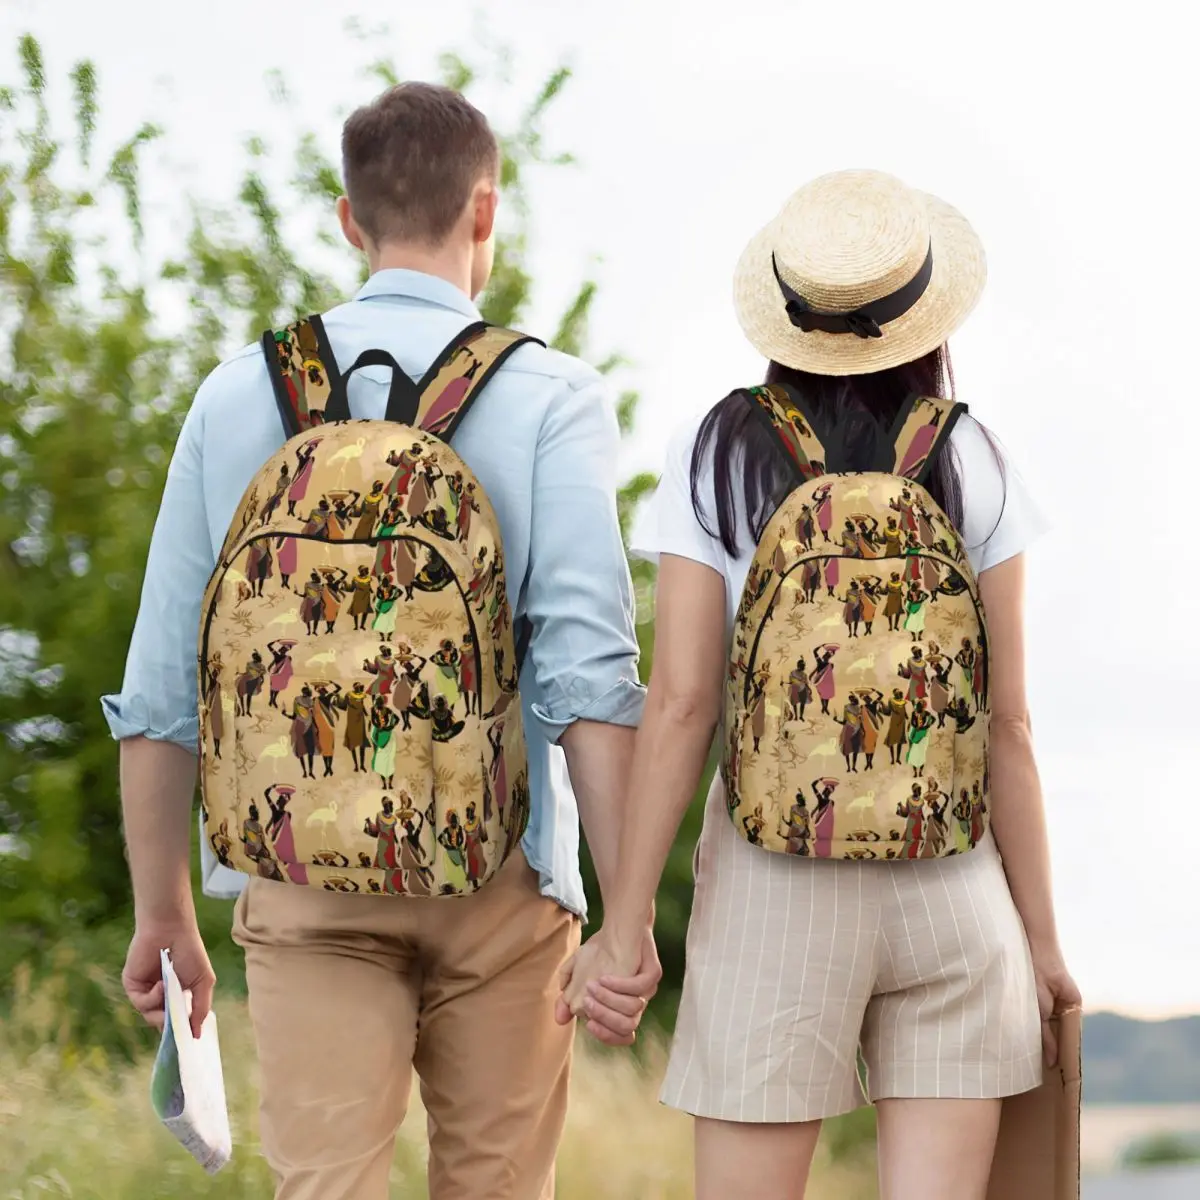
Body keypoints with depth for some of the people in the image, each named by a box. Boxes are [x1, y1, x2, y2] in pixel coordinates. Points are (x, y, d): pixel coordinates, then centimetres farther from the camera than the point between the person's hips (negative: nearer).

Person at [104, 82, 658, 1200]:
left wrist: (162, 913, 15)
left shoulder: (239, 393, 6)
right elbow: (587, 669, -12)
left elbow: (159, 687, 6)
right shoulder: (549, 397, -2)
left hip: (301, 875, 1)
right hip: (497, 871, -1)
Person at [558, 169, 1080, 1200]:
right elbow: (1007, 723, 0)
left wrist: (625, 921, -3)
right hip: (953, 884, 1)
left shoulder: (717, 457, -1)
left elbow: (680, 704, -7)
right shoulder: (971, 466, 1)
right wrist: (1041, 934, 7)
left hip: (774, 882, -1)